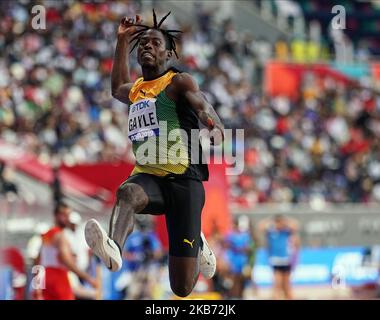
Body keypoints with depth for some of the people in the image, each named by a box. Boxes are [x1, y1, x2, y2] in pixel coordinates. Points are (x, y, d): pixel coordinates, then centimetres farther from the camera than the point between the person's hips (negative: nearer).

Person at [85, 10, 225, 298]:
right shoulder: (135, 89, 20)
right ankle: (113, 250, -62)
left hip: (182, 179, -5)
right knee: (128, 192, -36)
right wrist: (123, 40, 40)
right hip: (146, 175, 5)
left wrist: (215, 131, -41)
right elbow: (118, 88, 46)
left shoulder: (180, 82, -1)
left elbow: (206, 110, -18)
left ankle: (198, 246, 29)